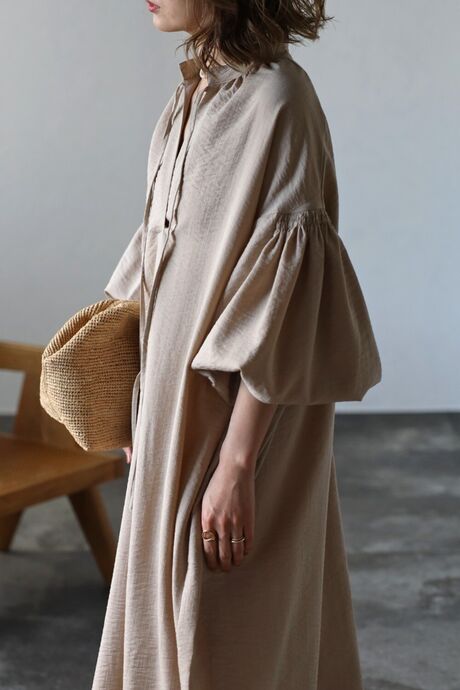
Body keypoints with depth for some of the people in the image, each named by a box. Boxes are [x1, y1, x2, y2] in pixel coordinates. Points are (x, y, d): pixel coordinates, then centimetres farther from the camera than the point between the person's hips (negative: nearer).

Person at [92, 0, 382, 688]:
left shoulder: (276, 100, -19)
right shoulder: (194, 96, 8)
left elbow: (279, 298, -22)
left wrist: (236, 464, -22)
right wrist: (141, 407, 16)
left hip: (239, 413, -8)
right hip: (177, 409, 9)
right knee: (168, 615, 20)